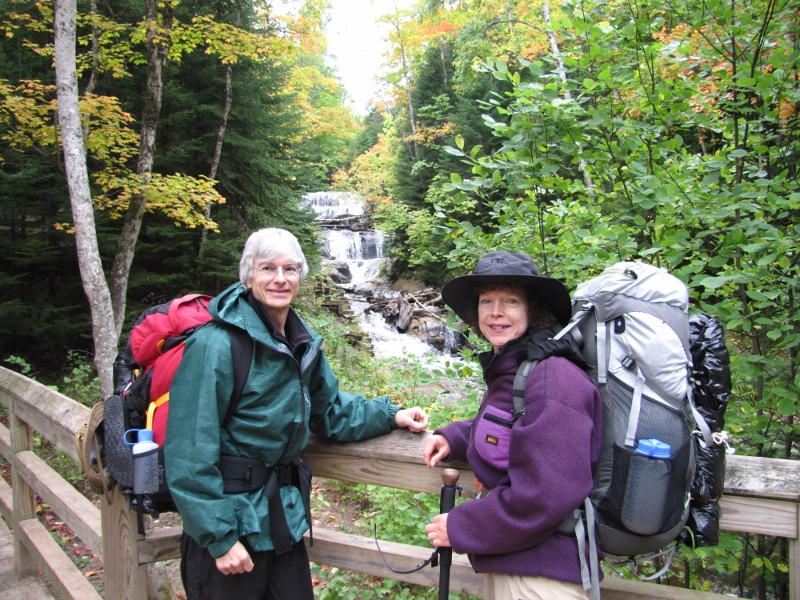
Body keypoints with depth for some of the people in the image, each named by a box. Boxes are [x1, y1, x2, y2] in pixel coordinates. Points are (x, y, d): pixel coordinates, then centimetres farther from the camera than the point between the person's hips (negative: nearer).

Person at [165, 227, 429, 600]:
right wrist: (219, 537, -18)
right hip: (229, 517, -7)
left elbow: (329, 409, 14)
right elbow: (190, 453, -20)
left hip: (284, 513, 7)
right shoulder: (216, 344, -20)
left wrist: (390, 415, 2)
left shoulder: (302, 342, 4)